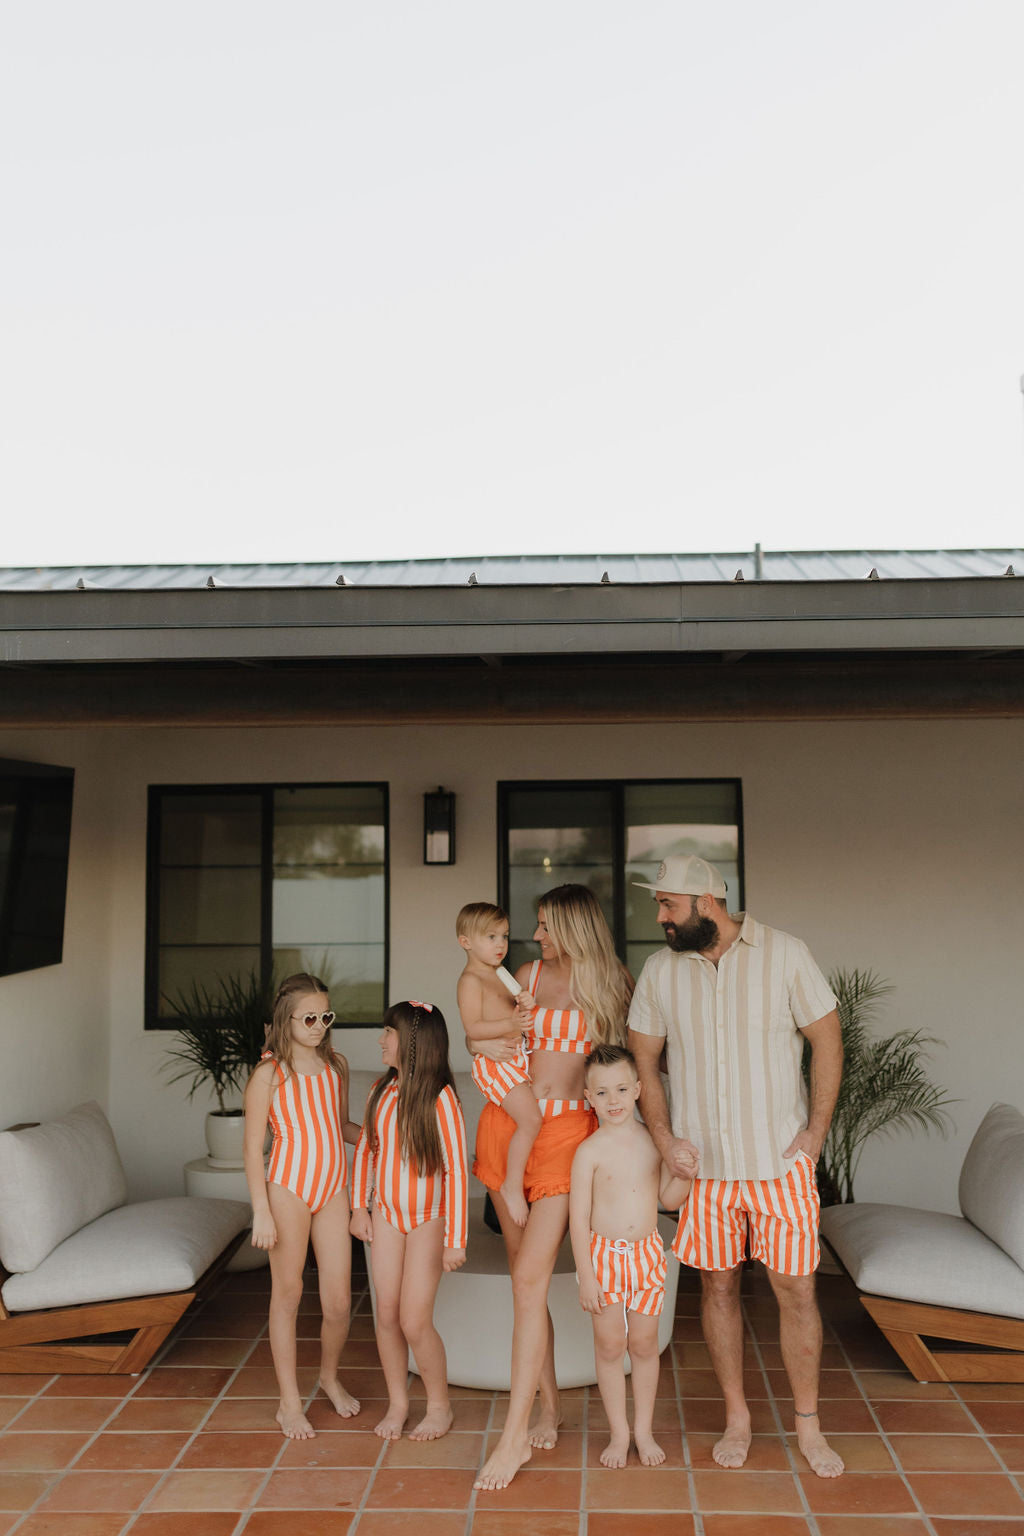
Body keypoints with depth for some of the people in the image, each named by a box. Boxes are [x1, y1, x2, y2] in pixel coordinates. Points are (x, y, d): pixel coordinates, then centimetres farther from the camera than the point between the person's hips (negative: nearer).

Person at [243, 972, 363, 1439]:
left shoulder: (335, 1065, 7)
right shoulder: (269, 1073, -8)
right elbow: (253, 1146, -7)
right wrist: (261, 1211, -11)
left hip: (333, 1189, 4)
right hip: (288, 1187, -4)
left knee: (339, 1300, 6)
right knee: (287, 1293, 8)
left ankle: (330, 1375, 34)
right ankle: (289, 1401, 25)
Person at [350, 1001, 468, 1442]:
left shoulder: (440, 1098, -20)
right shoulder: (381, 1090, -2)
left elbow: (457, 1170, -19)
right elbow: (365, 1148, 12)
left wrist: (455, 1240, -19)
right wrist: (360, 1206, 9)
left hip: (427, 1220, -5)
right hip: (386, 1215, 5)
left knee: (415, 1320, -4)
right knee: (386, 1314, 8)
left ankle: (439, 1406, 19)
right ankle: (398, 1403, 27)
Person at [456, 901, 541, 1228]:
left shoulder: (498, 976, 19)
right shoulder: (470, 979, -10)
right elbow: (473, 1028, -18)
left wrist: (523, 1004, -4)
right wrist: (511, 1024, -27)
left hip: (516, 1059, 10)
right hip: (495, 1063, -10)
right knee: (531, 1119, -20)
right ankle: (513, 1186, -7)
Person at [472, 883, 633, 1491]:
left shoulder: (616, 984, 2)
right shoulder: (529, 975, 10)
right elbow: (482, 1028, 18)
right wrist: (483, 1042, -4)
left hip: (566, 1130, -4)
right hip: (507, 1122, 4)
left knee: (530, 1277, -10)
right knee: (525, 1271, 9)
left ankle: (516, 1434, -1)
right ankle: (550, 1411, 22)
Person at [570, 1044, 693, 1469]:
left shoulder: (655, 1140, -1)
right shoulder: (590, 1151, -12)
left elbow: (669, 1199, 7)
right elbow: (578, 1218, -10)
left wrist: (685, 1172, -13)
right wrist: (585, 1277, -11)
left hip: (647, 1253, 3)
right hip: (603, 1254, -3)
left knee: (644, 1343, 11)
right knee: (610, 1345, 7)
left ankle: (644, 1430, 27)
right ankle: (618, 1432, 24)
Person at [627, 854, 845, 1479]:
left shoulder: (785, 953, -7)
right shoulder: (661, 970, 0)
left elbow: (827, 1040, -2)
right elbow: (642, 1059, 8)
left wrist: (816, 1130, -7)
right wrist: (663, 1137, -1)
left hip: (780, 1160, -2)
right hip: (703, 1164, 2)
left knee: (797, 1290, 4)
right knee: (718, 1286, 11)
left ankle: (808, 1425, 24)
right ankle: (738, 1417, 29)